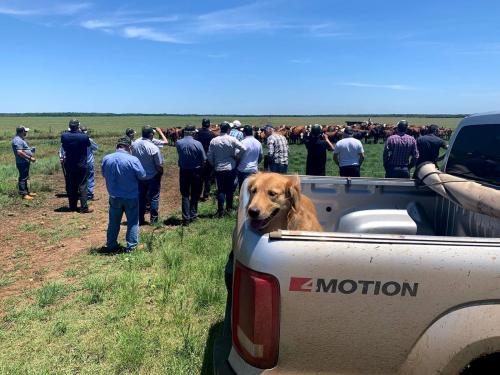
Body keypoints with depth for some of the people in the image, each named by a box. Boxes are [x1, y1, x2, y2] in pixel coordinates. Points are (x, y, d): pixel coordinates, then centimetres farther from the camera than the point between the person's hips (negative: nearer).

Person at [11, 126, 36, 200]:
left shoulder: (20, 139, 16)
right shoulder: (17, 140, -18)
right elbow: (20, 152, -25)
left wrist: (31, 155, 13)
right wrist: (30, 158, -21)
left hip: (25, 162, 11)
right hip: (22, 163, -11)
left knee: (25, 177, 18)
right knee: (23, 178, -6)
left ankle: (27, 191, 28)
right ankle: (23, 194, -2)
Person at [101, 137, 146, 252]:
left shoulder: (106, 159, -7)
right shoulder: (133, 160, -20)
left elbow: (104, 175, 7)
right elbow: (142, 175, -11)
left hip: (114, 197, 3)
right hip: (131, 197, -3)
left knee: (114, 221, 18)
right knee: (133, 221, 13)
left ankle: (111, 245, 29)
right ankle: (131, 245, 16)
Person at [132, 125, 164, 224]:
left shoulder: (134, 144, -9)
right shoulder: (154, 148, -24)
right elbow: (159, 165, -17)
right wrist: (161, 173, 2)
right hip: (153, 177, -4)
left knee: (141, 197, 15)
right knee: (154, 197, 10)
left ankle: (140, 219, 22)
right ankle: (153, 219, 16)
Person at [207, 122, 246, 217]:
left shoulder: (214, 141, -4)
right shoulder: (232, 140, -11)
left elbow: (209, 156, -1)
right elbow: (244, 149, -17)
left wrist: (213, 164, 14)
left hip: (218, 169, 1)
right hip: (231, 168, -1)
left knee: (220, 189, 6)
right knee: (230, 189, 13)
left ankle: (220, 211, 3)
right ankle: (229, 208, 22)